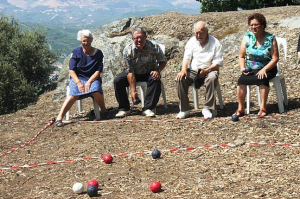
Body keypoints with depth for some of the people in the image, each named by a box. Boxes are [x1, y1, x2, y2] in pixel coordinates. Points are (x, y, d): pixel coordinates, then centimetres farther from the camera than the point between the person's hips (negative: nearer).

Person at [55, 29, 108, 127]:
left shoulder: (98, 53, 2)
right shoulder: (76, 52, 1)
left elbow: (98, 70, -3)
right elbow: (71, 70, -4)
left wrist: (89, 82, -18)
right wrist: (78, 83, -19)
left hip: (92, 78, 1)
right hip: (77, 78, 0)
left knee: (96, 90, -34)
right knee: (74, 93, -32)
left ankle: (104, 111, -8)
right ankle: (59, 117, -38)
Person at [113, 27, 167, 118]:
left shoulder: (154, 47, -20)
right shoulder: (128, 50, -21)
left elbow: (163, 61, -4)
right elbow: (130, 72, -21)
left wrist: (158, 70, -27)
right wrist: (133, 91, -25)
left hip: (149, 72, -1)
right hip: (134, 73, 1)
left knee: (156, 80, -34)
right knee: (117, 81, -21)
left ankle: (147, 108, -25)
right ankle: (124, 108, -7)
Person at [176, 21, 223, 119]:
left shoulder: (215, 43, -3)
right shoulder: (192, 41, 8)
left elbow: (218, 62, -7)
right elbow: (186, 57, 0)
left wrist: (206, 70, -24)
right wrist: (183, 70, -20)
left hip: (209, 70, -3)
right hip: (193, 71, 3)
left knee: (212, 78, -37)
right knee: (181, 79, -25)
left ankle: (208, 108, -26)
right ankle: (184, 109, -16)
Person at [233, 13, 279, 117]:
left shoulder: (270, 38, -4)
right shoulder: (247, 37, 3)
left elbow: (275, 58, -8)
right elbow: (241, 56, 6)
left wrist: (264, 69, -22)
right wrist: (242, 68, -12)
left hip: (267, 69, -2)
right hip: (251, 69, 2)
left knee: (263, 78, -34)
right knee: (241, 80, -25)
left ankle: (263, 107, -24)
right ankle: (240, 108, -16)